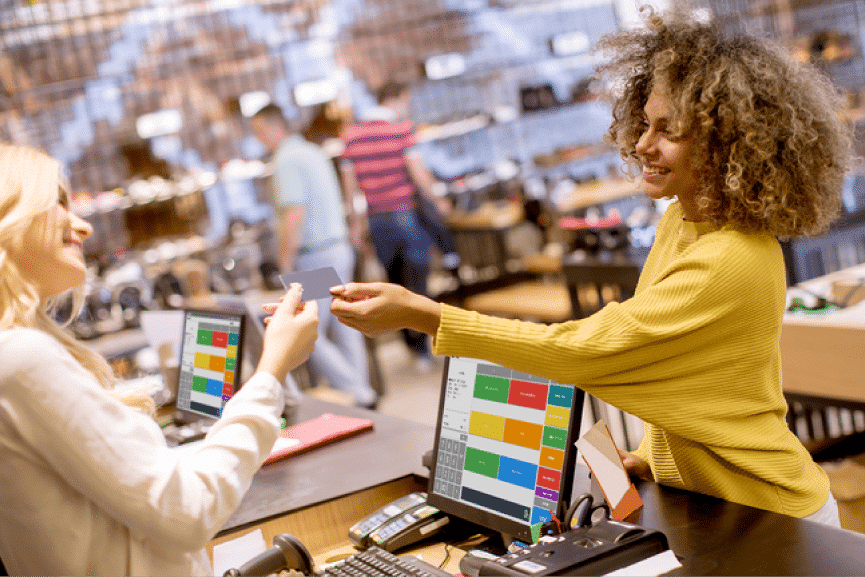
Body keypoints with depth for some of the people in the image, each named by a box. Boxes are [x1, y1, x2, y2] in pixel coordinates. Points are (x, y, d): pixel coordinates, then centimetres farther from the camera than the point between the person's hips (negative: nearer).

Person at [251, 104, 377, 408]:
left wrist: (285, 262, -16)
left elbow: (295, 215, -24)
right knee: (343, 328, 14)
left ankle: (358, 392, -5)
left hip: (315, 257, -9)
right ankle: (361, 391, 19)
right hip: (341, 247, 9)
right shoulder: (315, 152, 15)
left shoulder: (287, 159, -14)